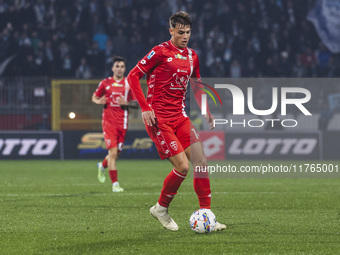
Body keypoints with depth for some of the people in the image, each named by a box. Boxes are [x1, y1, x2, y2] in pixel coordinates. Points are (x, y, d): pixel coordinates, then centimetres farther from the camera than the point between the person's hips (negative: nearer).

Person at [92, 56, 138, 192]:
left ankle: (102, 166, 42)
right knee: (113, 151, -13)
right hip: (109, 121, -2)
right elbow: (94, 97, 15)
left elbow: (137, 103, 6)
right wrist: (98, 101, -9)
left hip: (122, 122, 2)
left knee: (116, 153, 8)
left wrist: (126, 103, -14)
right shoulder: (105, 83, 4)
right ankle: (115, 183, -9)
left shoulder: (130, 84, 5)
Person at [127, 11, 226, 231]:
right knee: (183, 166, -13)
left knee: (201, 161, -5)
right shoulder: (160, 52, -8)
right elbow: (133, 76, -8)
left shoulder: (192, 56, 12)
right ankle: (161, 209, 9)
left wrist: (206, 111, 16)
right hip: (159, 118, -6)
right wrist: (145, 107, -15)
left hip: (180, 116, 6)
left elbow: (197, 86, 27)